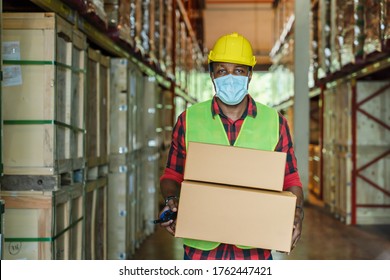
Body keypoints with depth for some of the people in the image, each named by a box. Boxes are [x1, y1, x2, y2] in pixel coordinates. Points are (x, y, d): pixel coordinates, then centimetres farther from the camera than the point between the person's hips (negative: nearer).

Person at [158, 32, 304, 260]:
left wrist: (297, 214, -10)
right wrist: (171, 200, -10)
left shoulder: (275, 122, 5)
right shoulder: (189, 120, 4)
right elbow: (172, 175, 11)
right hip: (201, 248, 0)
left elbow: (290, 179, 9)